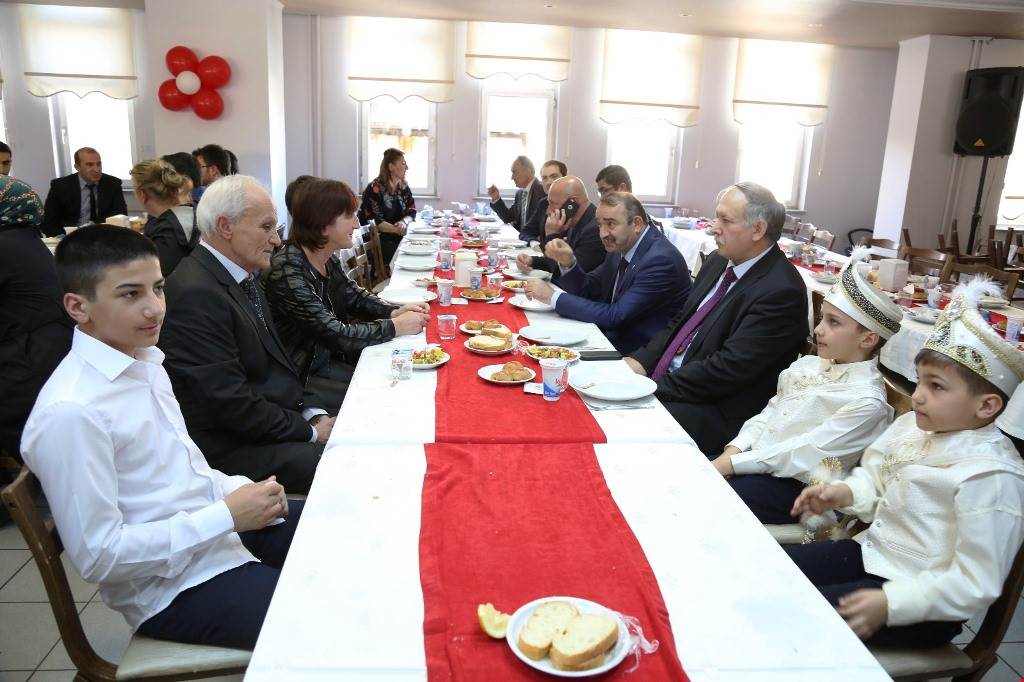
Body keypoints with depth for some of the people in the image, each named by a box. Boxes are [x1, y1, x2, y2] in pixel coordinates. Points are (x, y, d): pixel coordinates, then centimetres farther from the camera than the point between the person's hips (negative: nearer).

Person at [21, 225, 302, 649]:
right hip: (172, 587, -8)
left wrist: (241, 490, -3)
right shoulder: (71, 412, -23)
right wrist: (227, 515, -21)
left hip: (221, 525, 9)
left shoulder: (144, 361, 4)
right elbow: (97, 557, -21)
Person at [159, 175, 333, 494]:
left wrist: (314, 413, 0)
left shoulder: (242, 277, 10)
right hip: (234, 449, -9)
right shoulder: (196, 294, -21)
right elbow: (229, 401, -22)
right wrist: (309, 430, -13)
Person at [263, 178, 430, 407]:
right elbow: (337, 335, -26)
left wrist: (395, 311, -5)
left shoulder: (329, 259, 1)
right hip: (297, 378, -8)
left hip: (326, 360, 8)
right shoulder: (287, 270, -26)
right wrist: (396, 327, -18)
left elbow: (354, 296, 14)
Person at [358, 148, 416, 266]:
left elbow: (411, 212, 7)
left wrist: (404, 222, -15)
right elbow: (376, 222, -18)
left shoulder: (404, 187, 8)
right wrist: (399, 229, -25)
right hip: (375, 238, -7)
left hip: (397, 237, 7)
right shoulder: (375, 189, -13)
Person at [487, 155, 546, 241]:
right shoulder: (519, 193, 12)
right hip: (521, 237, 7)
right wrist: (496, 198, 5)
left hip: (534, 240, -7)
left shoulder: (541, 190, -14)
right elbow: (508, 218, 15)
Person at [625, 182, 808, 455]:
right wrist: (641, 361, -3)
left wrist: (656, 386, -19)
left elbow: (729, 368, -22)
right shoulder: (718, 261, 10)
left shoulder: (781, 290, -18)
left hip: (717, 412, -8)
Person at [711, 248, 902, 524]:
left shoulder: (866, 401, -15)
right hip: (753, 458, 7)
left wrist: (730, 464, -19)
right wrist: (731, 452, -7)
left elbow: (803, 452, -19)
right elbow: (768, 414, 9)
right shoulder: (809, 364, 9)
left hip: (792, 486, -7)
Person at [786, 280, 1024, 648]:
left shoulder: (989, 476, -23)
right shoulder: (911, 426, -1)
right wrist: (845, 493, -4)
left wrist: (890, 604, -27)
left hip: (920, 604, -7)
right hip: (870, 552, 8)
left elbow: (975, 584, -22)